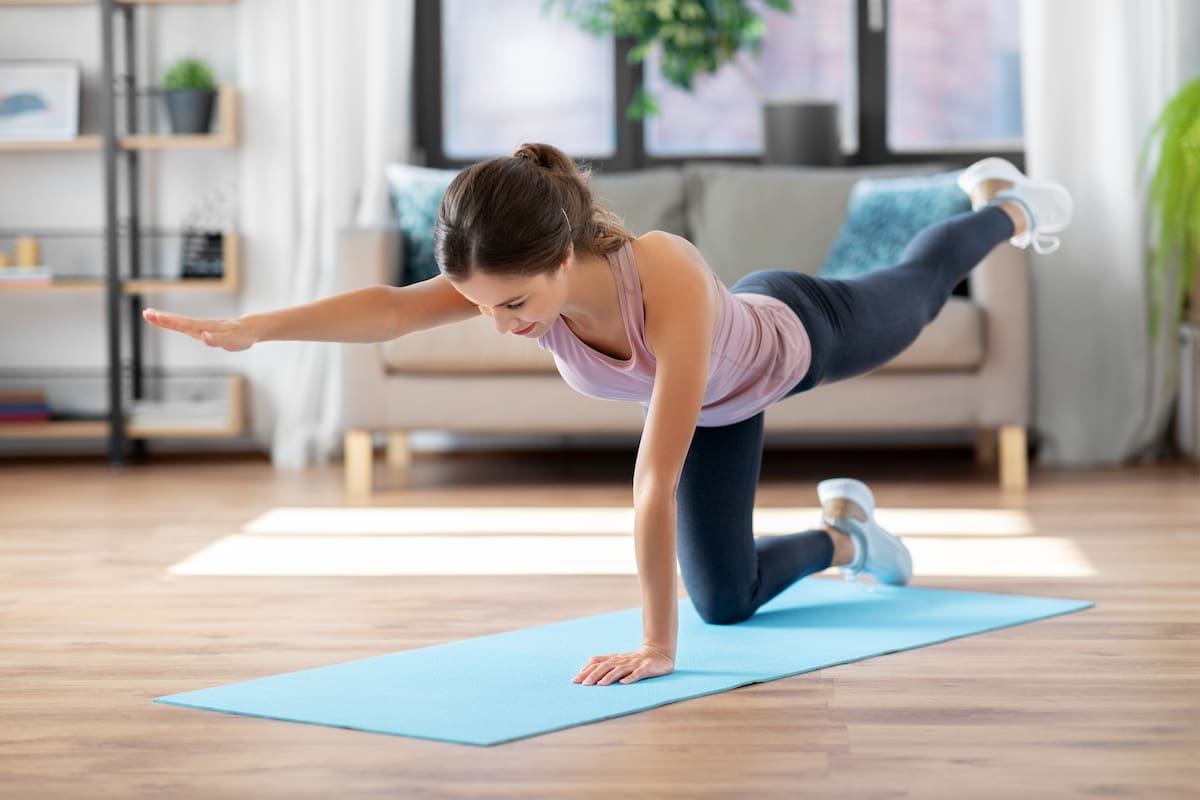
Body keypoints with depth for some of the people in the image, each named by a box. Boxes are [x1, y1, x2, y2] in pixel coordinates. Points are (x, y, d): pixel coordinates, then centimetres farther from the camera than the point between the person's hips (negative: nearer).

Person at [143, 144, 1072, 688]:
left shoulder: (669, 278, -53)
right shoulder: (516, 275, -38)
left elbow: (657, 480, -52)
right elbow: (391, 308, -53)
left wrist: (657, 645, -49)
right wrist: (254, 327, -69)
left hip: (798, 333, -4)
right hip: (718, 394, 4)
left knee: (919, 289, 30)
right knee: (724, 598, 10)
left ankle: (1007, 207, 65)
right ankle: (841, 536, 42)